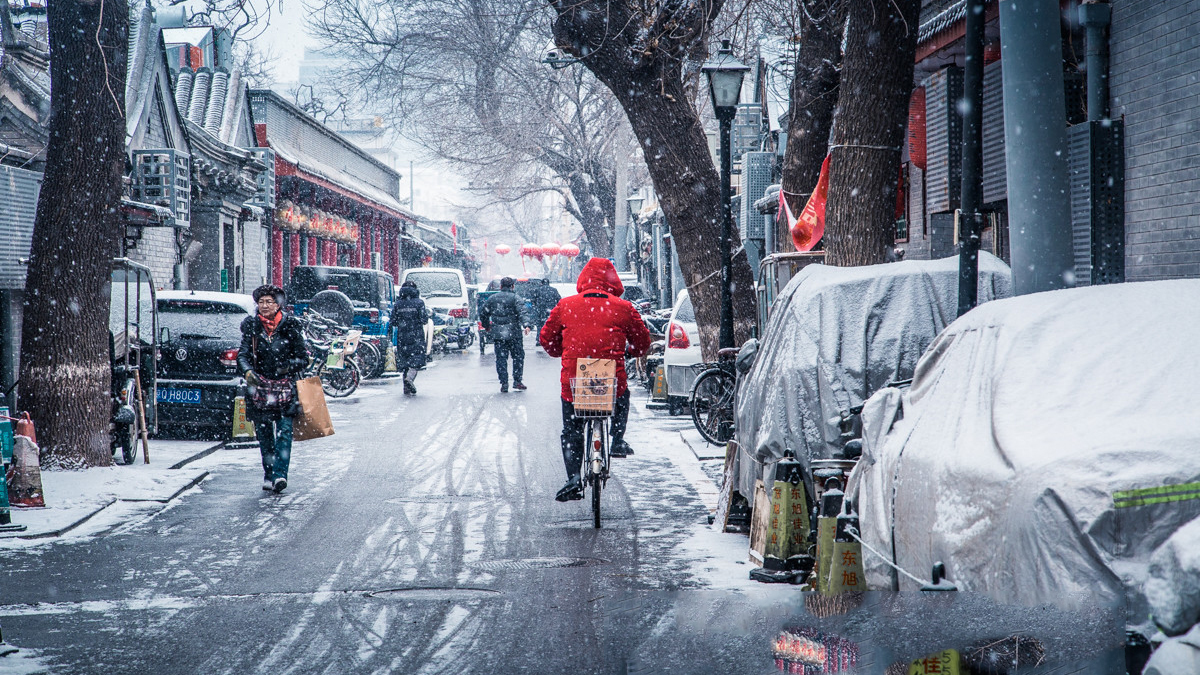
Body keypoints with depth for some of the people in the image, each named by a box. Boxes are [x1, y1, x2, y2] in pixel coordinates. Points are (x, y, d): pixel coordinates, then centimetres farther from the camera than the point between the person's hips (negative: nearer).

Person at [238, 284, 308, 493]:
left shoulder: (289, 326, 2)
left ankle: (280, 474, -18)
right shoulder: (251, 326, 6)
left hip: (285, 388, -2)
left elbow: (303, 358, 5)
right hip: (260, 388, 2)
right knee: (264, 435, 3)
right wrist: (247, 371, -23)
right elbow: (243, 354, -4)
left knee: (284, 432, -12)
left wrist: (289, 365, -13)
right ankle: (268, 476, 13)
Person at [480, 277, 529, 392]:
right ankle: (517, 381, 5)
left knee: (501, 358, 7)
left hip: (497, 334, 3)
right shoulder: (515, 298, -3)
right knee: (518, 357, 8)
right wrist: (526, 324, -27)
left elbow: (483, 314, 17)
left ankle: (504, 384, 2)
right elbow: (522, 313, -18)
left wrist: (487, 327, 31)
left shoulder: (492, 299, 10)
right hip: (513, 333, -3)